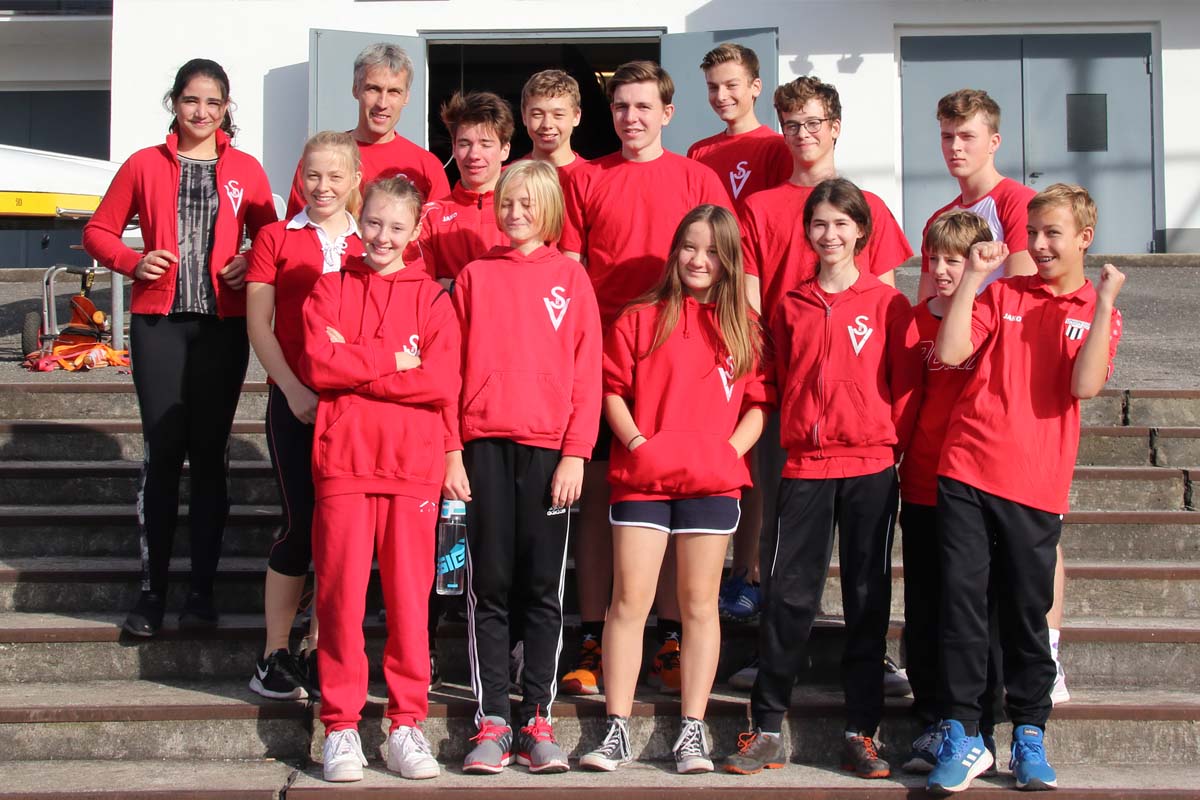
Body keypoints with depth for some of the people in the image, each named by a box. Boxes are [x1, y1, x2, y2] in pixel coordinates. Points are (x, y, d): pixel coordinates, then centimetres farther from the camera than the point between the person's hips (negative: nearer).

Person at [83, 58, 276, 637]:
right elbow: (98, 231, 11)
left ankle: (202, 590, 9)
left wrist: (251, 266, -7)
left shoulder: (246, 171, 9)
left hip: (223, 324, 1)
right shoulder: (144, 165, 8)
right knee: (162, 452, -4)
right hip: (159, 322, 0)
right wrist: (133, 262, -8)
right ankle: (153, 590, 2)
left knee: (210, 453, 2)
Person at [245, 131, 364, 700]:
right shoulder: (276, 238, 7)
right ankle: (274, 658, 8)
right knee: (300, 522, -3)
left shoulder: (370, 245, 11)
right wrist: (294, 390, -9)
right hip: (294, 402, -2)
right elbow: (259, 323, 1)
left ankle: (318, 653, 14)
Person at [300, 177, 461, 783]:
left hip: (412, 465, 0)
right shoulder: (331, 288, 11)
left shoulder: (431, 298, 9)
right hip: (343, 461, 0)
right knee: (341, 593, 0)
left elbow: (443, 382, -6)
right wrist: (392, 360, -6)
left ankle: (407, 724, 11)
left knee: (409, 595, 2)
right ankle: (341, 727, 8)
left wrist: (354, 367, -7)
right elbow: (316, 363, -5)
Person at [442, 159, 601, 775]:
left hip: (549, 448, -1)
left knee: (543, 588, 3)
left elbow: (587, 372, 3)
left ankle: (537, 720, 10)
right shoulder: (475, 276, 9)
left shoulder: (571, 277, 7)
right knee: (489, 587, 2)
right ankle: (492, 722, 7)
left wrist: (575, 454, -6)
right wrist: (451, 452, -1)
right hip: (484, 446, 1)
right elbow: (452, 369, 7)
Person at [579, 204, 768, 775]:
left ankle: (692, 730, 12)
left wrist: (729, 450, -8)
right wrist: (636, 442, -12)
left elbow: (757, 403, 7)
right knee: (629, 600, -3)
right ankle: (617, 730, 3)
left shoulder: (743, 327, 10)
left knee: (699, 603, 6)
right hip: (641, 475, -1)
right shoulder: (640, 318, 6)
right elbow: (613, 390, 3)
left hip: (712, 481, 1)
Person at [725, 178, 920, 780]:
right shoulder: (791, 306, 10)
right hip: (804, 464, 1)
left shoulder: (887, 303, 3)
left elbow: (906, 383, 3)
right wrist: (796, 432, 5)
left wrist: (894, 440, -6)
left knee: (867, 596, 4)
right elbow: (780, 381, 14)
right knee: (787, 593, -1)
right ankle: (767, 728, 7)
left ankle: (861, 731, 12)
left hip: (870, 465, -1)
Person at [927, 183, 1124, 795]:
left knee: (1027, 613, 6)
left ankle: (1029, 739, 19)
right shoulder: (1002, 293, 11)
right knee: (960, 600, -3)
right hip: (965, 472, 1)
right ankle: (962, 738, 4)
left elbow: (1084, 384, -10)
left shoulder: (1097, 313, 9)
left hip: (1035, 486, 0)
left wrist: (1103, 301, -10)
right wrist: (974, 276, -4)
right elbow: (950, 352, -4)